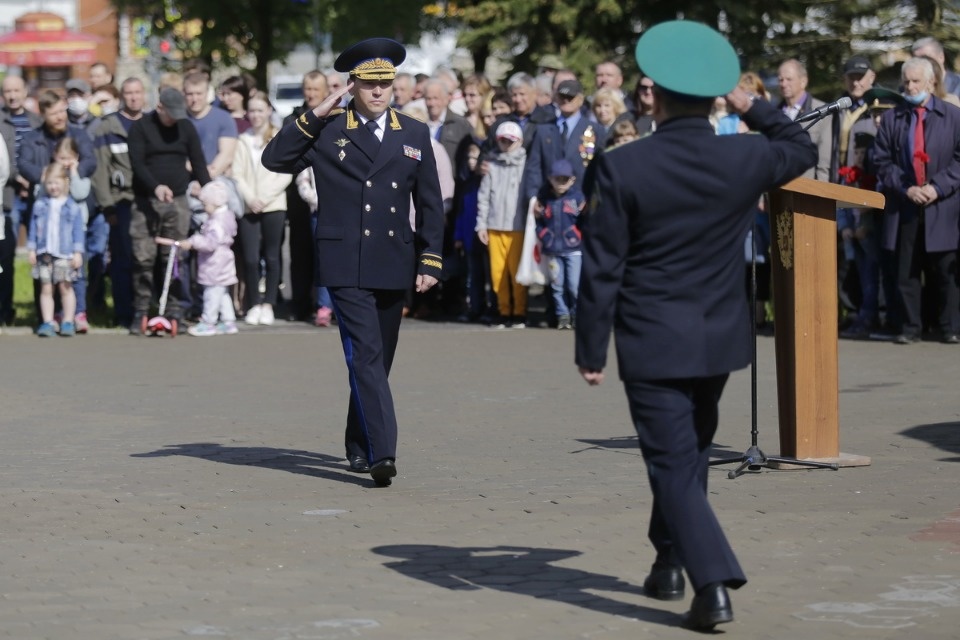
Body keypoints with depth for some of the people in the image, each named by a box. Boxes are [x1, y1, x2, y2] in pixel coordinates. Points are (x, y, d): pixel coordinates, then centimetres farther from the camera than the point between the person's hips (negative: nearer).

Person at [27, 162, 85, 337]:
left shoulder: (72, 207, 0)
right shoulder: (40, 205, 5)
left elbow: (78, 231, 1)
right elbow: (33, 228, 9)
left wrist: (78, 252, -4)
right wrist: (31, 249, 5)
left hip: (65, 255, -2)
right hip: (44, 253, 2)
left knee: (65, 288, 2)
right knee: (46, 288, 3)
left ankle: (68, 322, 9)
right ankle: (47, 323, 5)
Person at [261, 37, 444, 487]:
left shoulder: (414, 134, 10)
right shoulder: (327, 132, 1)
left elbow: (430, 203, 11)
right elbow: (274, 159, -8)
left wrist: (430, 261, 5)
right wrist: (315, 115, -12)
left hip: (395, 265, 4)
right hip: (346, 266, -4)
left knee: (379, 361, 12)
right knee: (365, 356, -14)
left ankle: (359, 446, 28)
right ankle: (381, 452, -22)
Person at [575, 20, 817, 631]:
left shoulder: (623, 167, -14)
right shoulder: (744, 158, -6)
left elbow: (602, 268, -11)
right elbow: (803, 148, 18)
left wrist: (591, 350, -3)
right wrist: (751, 106, 15)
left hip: (653, 345, -4)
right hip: (720, 340, 4)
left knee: (675, 466, -2)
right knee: (688, 454, 23)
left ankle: (714, 584, -15)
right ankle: (670, 562, 34)